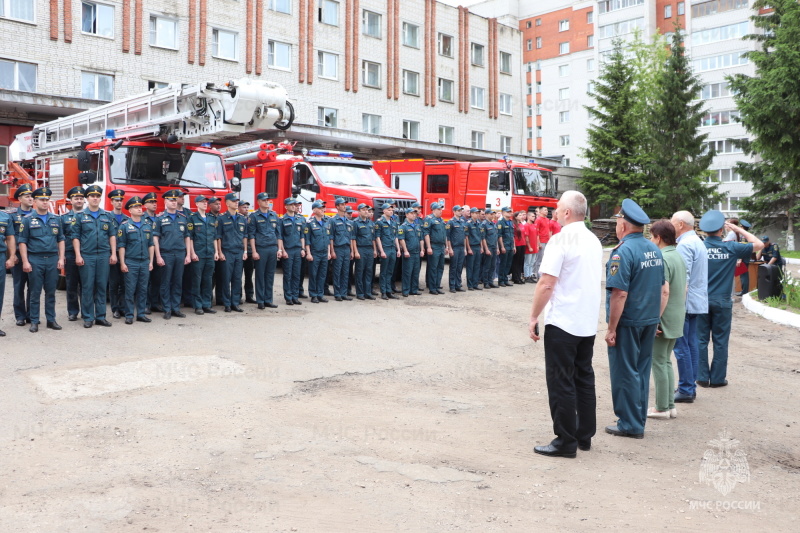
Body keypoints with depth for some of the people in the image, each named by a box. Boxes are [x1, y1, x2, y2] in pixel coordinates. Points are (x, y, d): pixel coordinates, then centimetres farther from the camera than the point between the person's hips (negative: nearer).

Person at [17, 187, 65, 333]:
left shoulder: (55, 220, 11)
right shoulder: (28, 220, 0)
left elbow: (60, 239, 13)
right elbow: (22, 242, -2)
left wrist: (61, 258, 4)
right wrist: (25, 261, -9)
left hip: (52, 260, 3)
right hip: (35, 260, -3)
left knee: (51, 292, 8)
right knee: (35, 293, 2)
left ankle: (51, 320, 15)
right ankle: (34, 322, 8)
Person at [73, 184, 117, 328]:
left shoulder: (108, 216, 11)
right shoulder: (80, 216, 4)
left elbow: (112, 235, 10)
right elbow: (75, 237, 1)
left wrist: (113, 254, 2)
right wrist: (78, 255, -7)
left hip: (104, 256, 2)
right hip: (86, 256, -2)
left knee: (102, 287, 5)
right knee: (87, 287, 0)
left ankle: (100, 316, 12)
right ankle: (88, 317, 6)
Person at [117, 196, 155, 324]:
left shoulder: (147, 226, 10)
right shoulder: (125, 226, -2)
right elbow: (121, 246, -4)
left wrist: (151, 261, 7)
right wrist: (122, 263, -9)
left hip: (145, 263, 4)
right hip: (130, 263, -4)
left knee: (143, 290, 7)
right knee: (130, 290, -1)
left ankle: (141, 314, 15)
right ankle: (129, 315, 5)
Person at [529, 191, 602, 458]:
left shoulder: (561, 239, -15)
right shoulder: (594, 241, 10)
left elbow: (546, 284, -18)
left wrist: (534, 318, -11)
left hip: (562, 323, -8)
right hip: (589, 322, 8)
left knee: (561, 383, 0)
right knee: (584, 379, 15)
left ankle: (566, 441, 5)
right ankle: (585, 436, 23)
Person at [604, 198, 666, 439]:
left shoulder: (624, 251, -19)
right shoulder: (654, 249, 7)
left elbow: (619, 294, -22)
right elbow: (661, 289, 13)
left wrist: (611, 329, -17)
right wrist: (656, 317, 19)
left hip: (628, 322, -8)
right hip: (650, 320, 8)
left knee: (625, 373, 4)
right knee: (642, 371, 16)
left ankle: (630, 424, 12)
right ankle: (639, 421, 25)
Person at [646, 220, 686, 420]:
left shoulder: (662, 259, -18)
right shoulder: (679, 257, 11)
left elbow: (664, 292, -24)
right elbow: (684, 289, 17)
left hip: (663, 320, -9)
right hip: (677, 319, 9)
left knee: (659, 363, 1)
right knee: (666, 362, 17)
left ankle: (662, 408, 8)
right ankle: (670, 405, 21)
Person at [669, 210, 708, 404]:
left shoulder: (685, 244, -16)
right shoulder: (698, 242, 16)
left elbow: (683, 277, -21)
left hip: (684, 302, -10)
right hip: (697, 301, 10)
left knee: (681, 346, -5)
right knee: (691, 343, 13)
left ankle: (686, 390, -2)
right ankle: (691, 386, 19)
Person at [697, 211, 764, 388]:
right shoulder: (731, 248, -6)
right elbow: (759, 245, 6)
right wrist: (738, 229, 9)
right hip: (722, 302, 0)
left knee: (701, 340, 7)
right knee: (720, 341, 7)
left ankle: (702, 377, 11)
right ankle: (717, 378, 12)